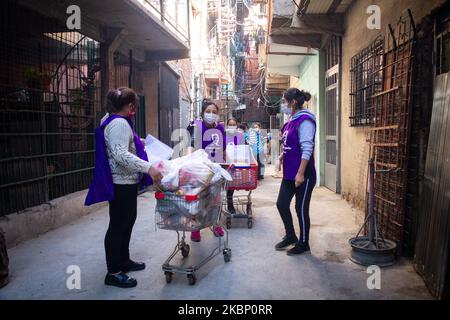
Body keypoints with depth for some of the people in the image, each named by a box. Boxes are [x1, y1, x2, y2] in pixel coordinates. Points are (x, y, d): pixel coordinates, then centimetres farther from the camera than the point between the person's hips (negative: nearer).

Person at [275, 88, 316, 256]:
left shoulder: (304, 121, -16)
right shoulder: (292, 120, 11)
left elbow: (307, 150, -22)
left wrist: (301, 174, -23)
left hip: (303, 175, -9)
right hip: (289, 173, 9)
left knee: (301, 208, 4)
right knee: (281, 204, 14)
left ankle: (303, 244, 22)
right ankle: (290, 236, 32)